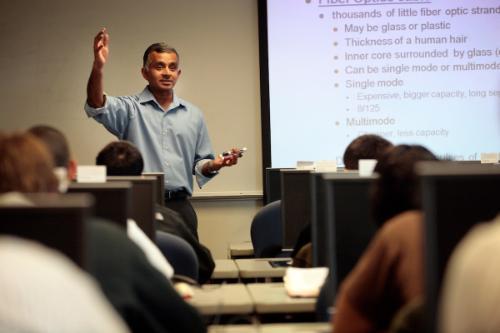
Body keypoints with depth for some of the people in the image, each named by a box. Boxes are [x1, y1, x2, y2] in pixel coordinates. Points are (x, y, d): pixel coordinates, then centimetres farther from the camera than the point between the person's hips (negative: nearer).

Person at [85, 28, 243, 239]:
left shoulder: (193, 115, 15)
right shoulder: (130, 109, 3)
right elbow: (97, 108, -18)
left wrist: (214, 164, -4)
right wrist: (98, 67, -33)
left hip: (180, 207, 3)